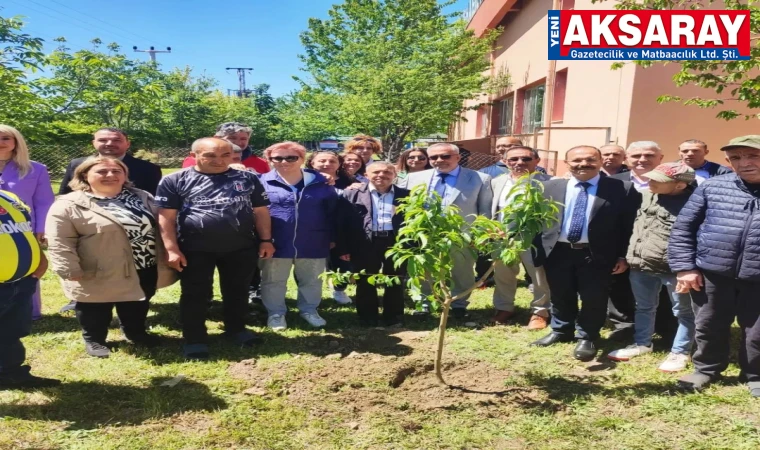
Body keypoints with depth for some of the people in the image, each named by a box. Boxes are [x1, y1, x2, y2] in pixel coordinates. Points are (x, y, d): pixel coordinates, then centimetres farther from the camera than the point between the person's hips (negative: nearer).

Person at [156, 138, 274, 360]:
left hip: (241, 247, 2)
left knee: (237, 291, 15)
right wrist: (172, 249, -9)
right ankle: (195, 339, 21)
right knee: (195, 295, 7)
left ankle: (236, 329, 34)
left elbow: (261, 211, 8)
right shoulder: (175, 181, -3)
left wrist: (266, 240, 4)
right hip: (195, 249, -2)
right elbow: (166, 217, -4)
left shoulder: (248, 179, 4)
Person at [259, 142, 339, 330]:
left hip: (313, 243, 1)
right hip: (276, 243, -1)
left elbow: (332, 211, 6)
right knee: (274, 281, 12)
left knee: (311, 280, 15)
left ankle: (309, 310, 36)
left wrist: (332, 237, 5)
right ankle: (275, 313, 31)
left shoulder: (320, 182, 1)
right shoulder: (262, 182, -4)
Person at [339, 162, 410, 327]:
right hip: (365, 244, 0)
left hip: (397, 243, 1)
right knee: (365, 282, 8)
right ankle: (367, 318, 22)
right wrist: (344, 248, -3)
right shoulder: (352, 193, 4)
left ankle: (394, 318, 22)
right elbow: (343, 221, 2)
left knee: (395, 282, 8)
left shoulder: (406, 195, 5)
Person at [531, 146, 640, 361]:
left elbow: (629, 225, -2)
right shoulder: (550, 187, 5)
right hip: (557, 252, 3)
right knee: (560, 296, 16)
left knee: (593, 298, 5)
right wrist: (538, 250, 0)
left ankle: (586, 338, 25)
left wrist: (623, 256, -4)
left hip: (596, 254, -2)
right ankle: (561, 331, 36)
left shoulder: (622, 189, -3)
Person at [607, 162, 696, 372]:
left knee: (683, 311, 12)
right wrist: (628, 256, 14)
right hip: (641, 265, 6)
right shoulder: (647, 195, 4)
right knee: (643, 307, 20)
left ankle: (680, 352, 28)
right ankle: (642, 343, 37)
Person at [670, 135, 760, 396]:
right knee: (709, 328, 15)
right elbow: (683, 227, 2)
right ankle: (707, 369, 37)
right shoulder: (712, 187, -1)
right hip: (712, 274, 1)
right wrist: (684, 267, -4)